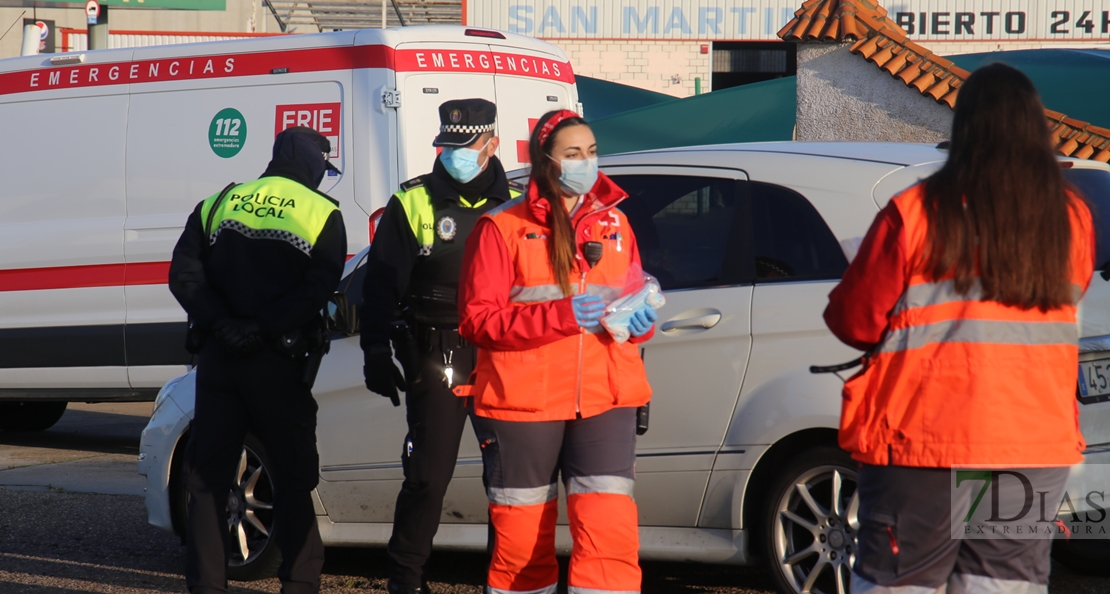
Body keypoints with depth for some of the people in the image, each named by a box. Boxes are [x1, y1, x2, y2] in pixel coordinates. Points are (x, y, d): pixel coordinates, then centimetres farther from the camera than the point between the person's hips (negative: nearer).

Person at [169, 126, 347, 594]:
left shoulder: (217, 206, 11)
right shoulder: (322, 214, 1)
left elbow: (184, 274, -1)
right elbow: (317, 289, -13)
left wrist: (220, 323, -9)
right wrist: (265, 327, -14)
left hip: (217, 358, 3)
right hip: (279, 362, -3)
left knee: (208, 476, 9)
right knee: (293, 477, 7)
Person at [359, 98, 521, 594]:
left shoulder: (516, 206, 11)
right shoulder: (412, 204, 4)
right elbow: (380, 285, 2)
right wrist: (376, 354, -5)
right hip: (437, 361, -2)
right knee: (428, 474, -4)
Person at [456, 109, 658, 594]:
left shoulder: (613, 222, 14)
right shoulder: (502, 227, 0)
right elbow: (478, 320, -7)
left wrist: (640, 321, -1)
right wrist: (562, 315, -18)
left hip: (603, 399, 3)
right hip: (522, 403, -2)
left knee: (611, 532, -12)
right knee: (521, 538, 4)